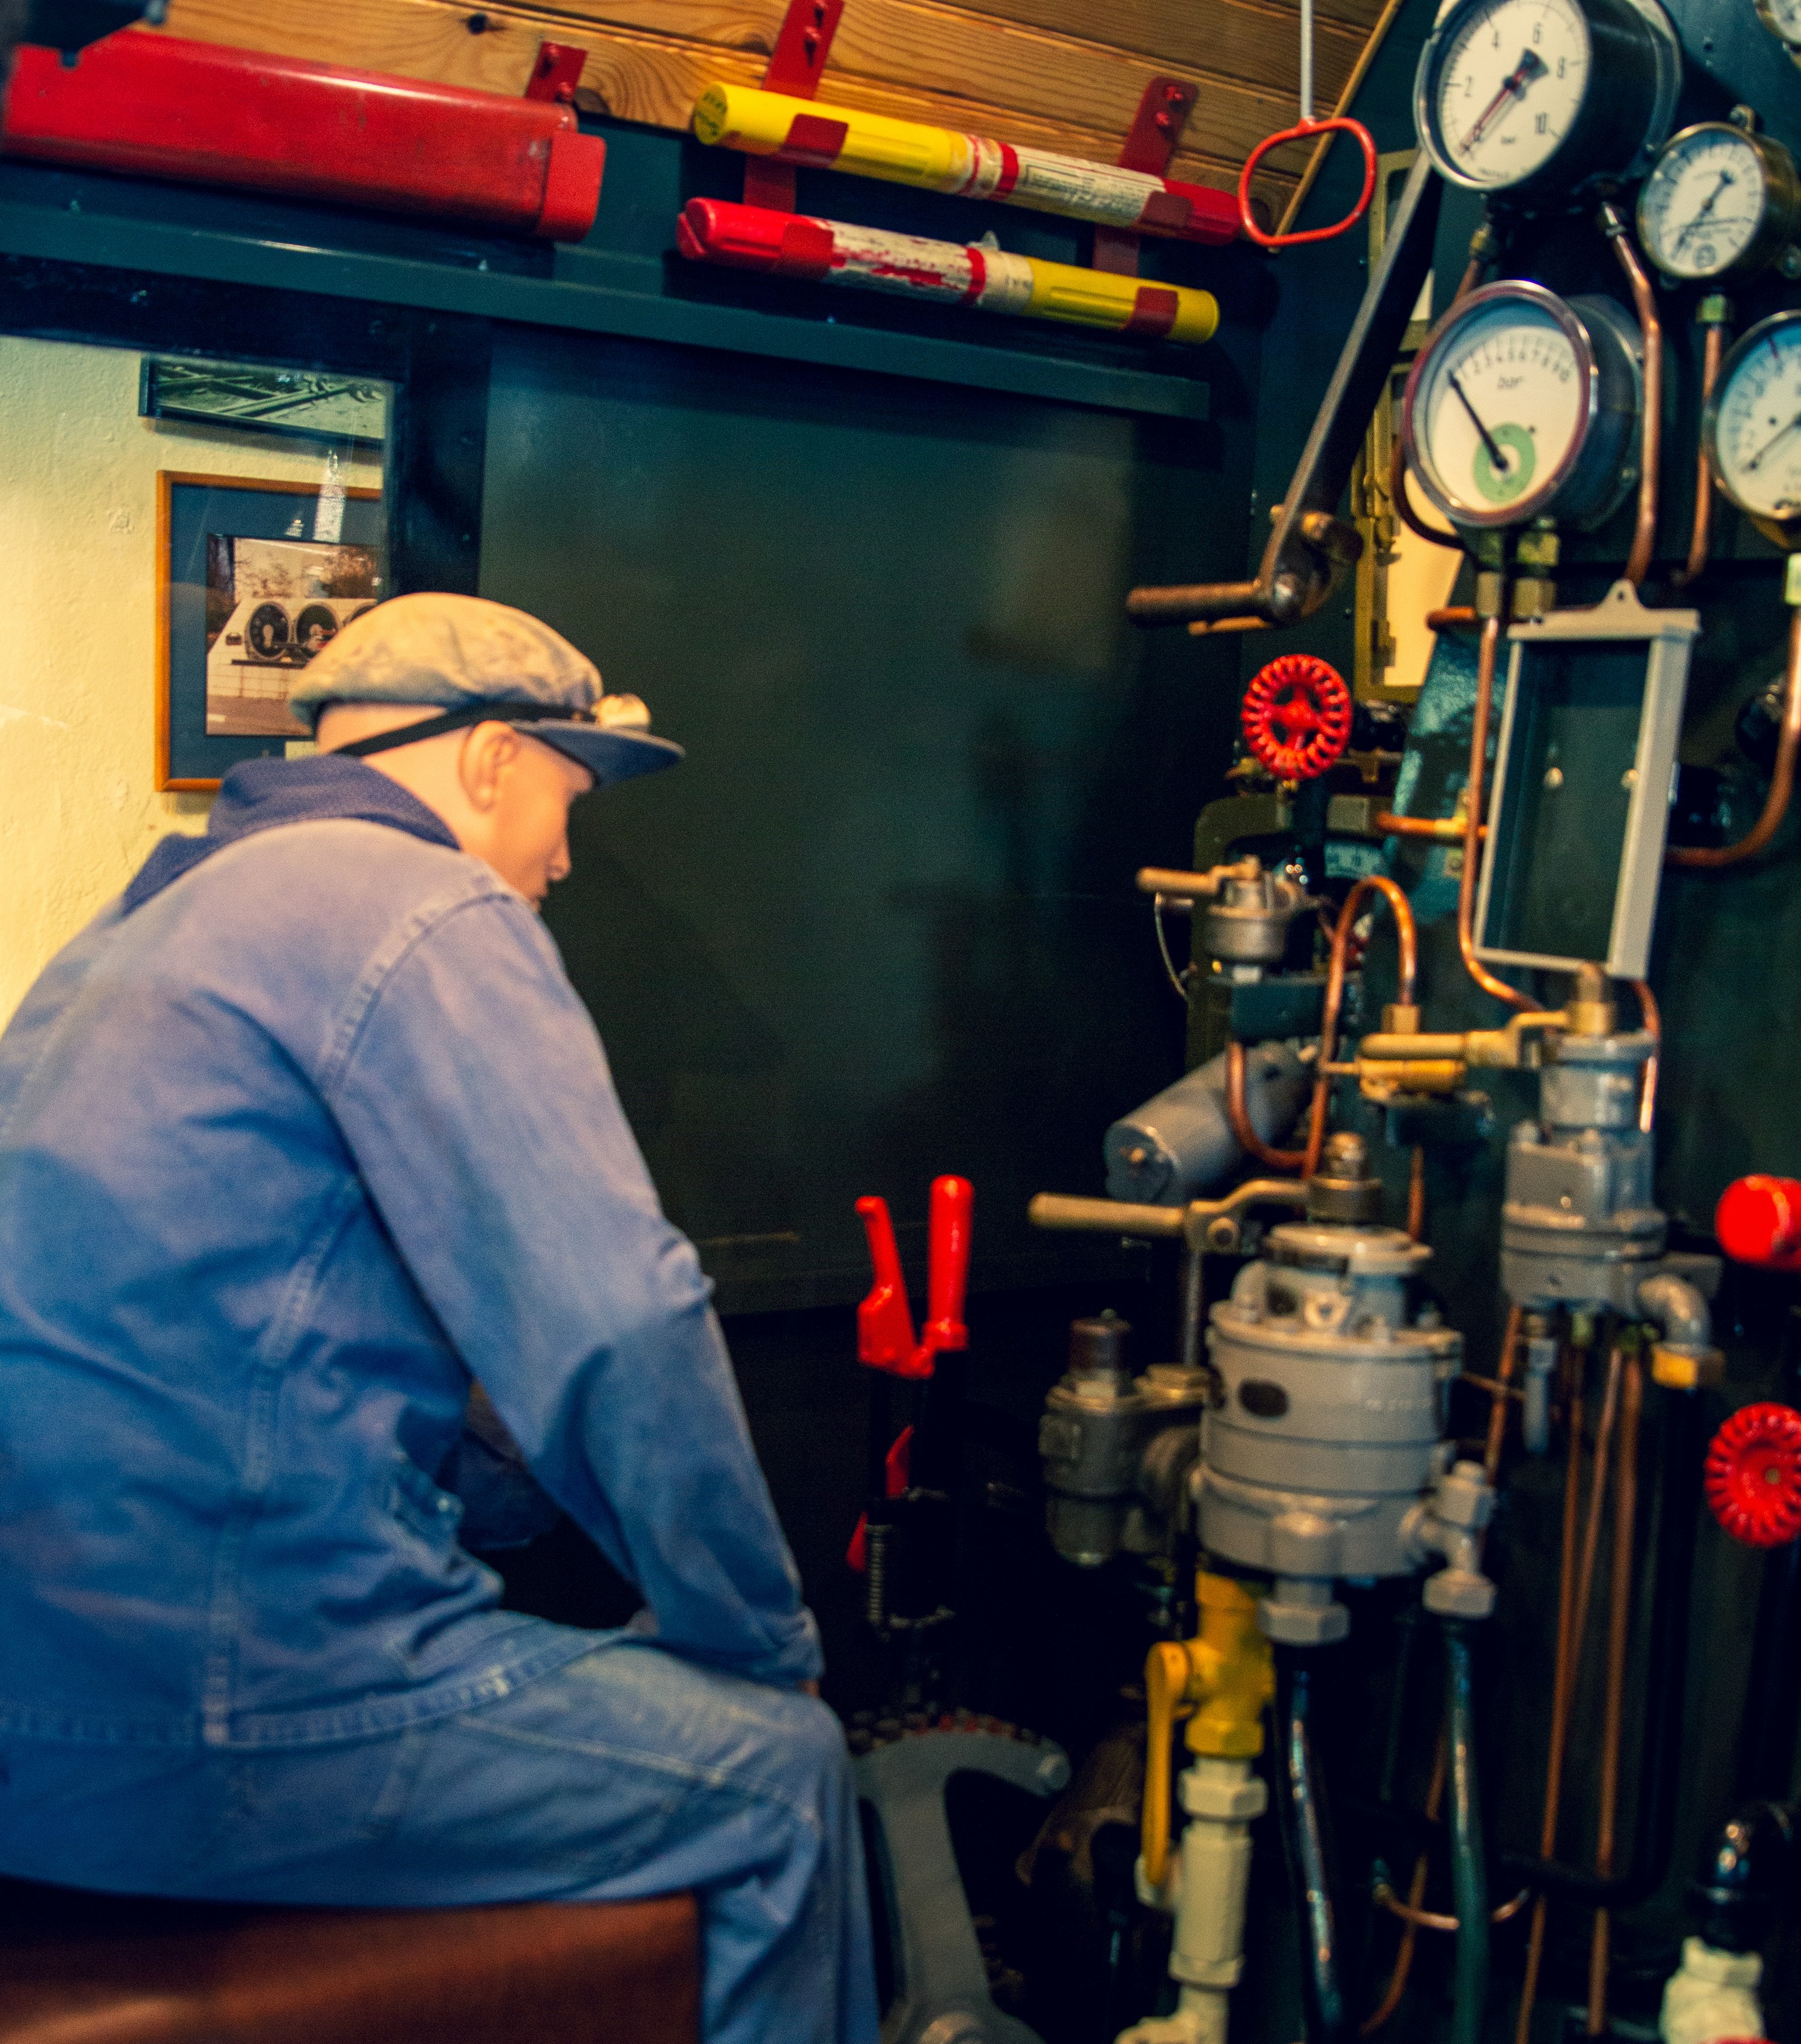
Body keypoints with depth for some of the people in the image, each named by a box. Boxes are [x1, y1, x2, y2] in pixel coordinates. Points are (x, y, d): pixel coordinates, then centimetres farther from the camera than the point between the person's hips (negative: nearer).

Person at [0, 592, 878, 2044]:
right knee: (780, 1773, 5)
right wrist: (769, 1641, -3)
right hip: (211, 1730, -9)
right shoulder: (427, 910, -10)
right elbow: (621, 1328, -17)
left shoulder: (149, 923, 20)